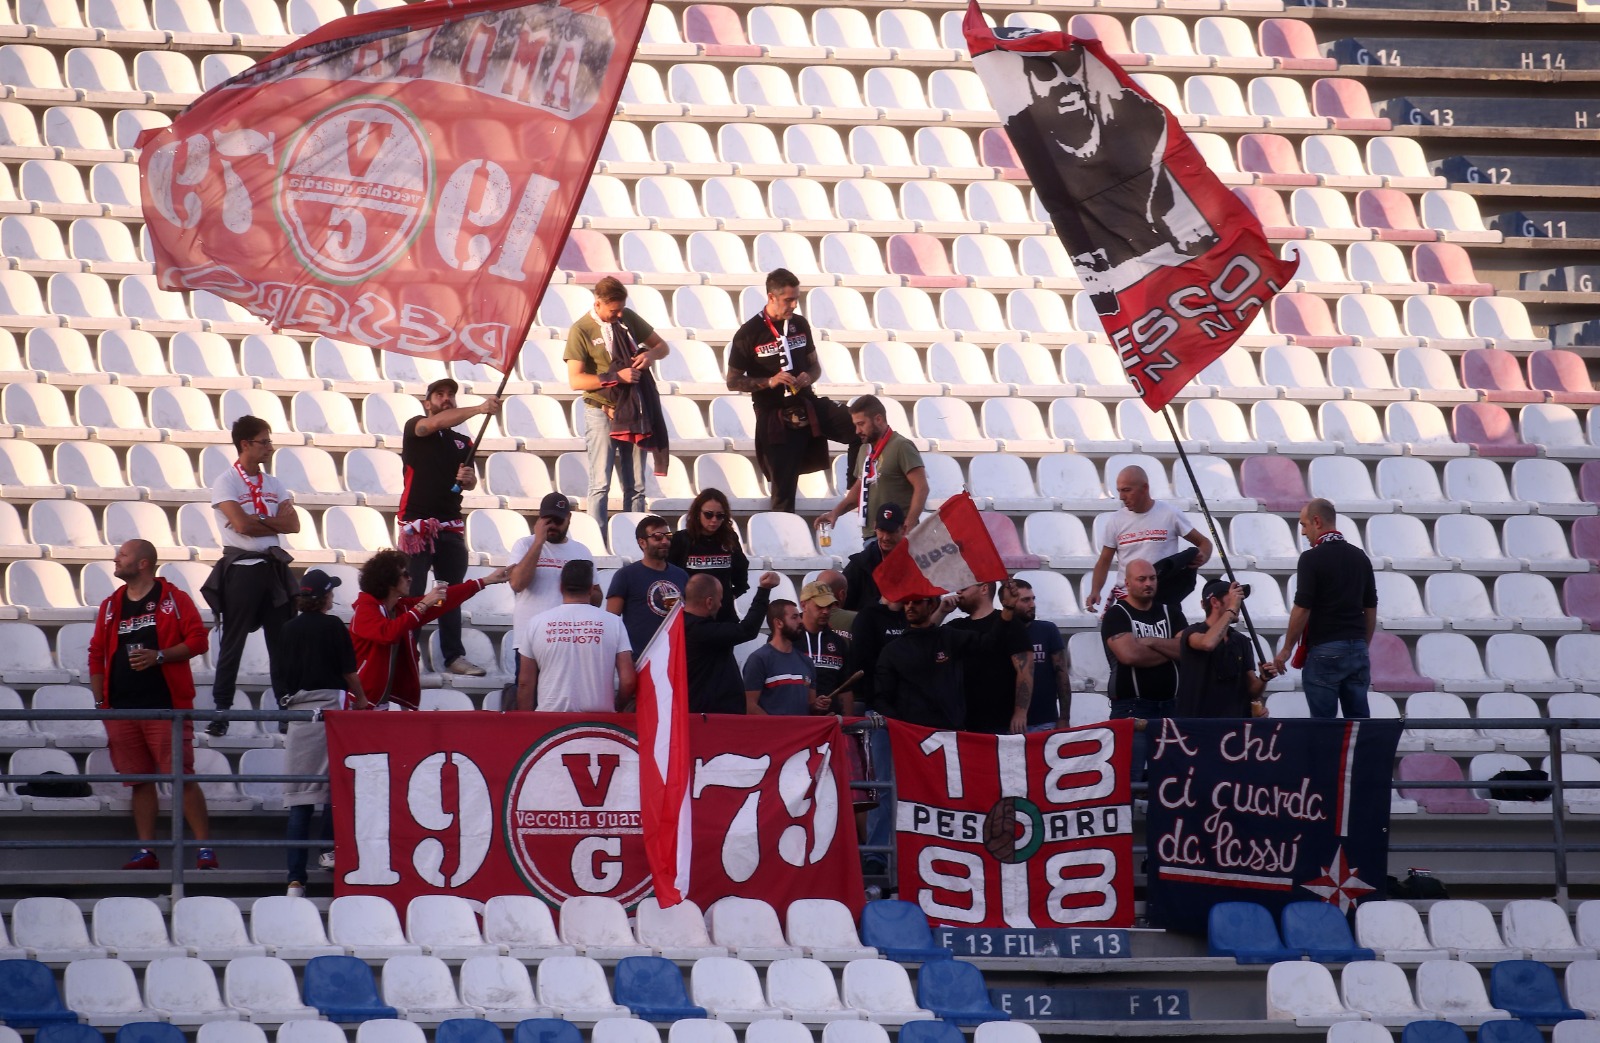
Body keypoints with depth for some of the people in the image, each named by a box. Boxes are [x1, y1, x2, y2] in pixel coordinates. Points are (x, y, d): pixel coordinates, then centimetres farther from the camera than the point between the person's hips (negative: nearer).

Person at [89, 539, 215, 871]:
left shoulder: (174, 600, 1)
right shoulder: (110, 606, 15)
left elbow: (197, 641, -5)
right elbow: (97, 655, 15)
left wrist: (159, 656, -16)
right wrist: (100, 702, 8)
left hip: (166, 706, -5)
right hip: (121, 707, 5)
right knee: (139, 780, 7)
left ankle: (204, 848, -6)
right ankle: (146, 851, 11)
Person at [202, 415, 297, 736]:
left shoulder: (273, 484, 14)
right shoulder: (226, 482, -4)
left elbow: (293, 524, 0)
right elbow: (242, 525, -17)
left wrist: (255, 521, -10)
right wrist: (275, 523, -3)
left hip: (274, 568, 5)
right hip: (241, 568, -5)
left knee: (282, 642, 5)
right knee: (233, 642, -2)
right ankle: (221, 711, 2)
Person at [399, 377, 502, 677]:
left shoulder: (462, 442, 16)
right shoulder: (415, 428, 2)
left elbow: (471, 483, 10)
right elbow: (436, 423, -19)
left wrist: (468, 478, -16)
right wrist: (479, 409, -30)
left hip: (451, 526, 5)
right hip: (417, 523, -5)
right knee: (412, 593, -6)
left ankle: (454, 656, 9)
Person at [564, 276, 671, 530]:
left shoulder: (628, 318, 6)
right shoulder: (581, 330, -9)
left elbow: (662, 346, 17)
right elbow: (575, 380, -14)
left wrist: (651, 354, -7)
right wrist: (616, 377, -21)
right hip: (602, 413, -5)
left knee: (636, 487, 7)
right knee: (600, 485, -7)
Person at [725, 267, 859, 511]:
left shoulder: (800, 324, 6)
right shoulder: (748, 335, -8)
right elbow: (733, 382, -4)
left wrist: (809, 377, -8)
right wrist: (769, 382, -19)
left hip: (808, 405, 4)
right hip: (775, 416, -4)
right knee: (783, 487, -3)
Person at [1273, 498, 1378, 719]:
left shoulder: (1312, 558, -9)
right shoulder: (1360, 557, 10)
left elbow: (1302, 609, -12)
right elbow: (1370, 609, 14)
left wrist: (1287, 648, -2)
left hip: (1324, 650, -6)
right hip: (1357, 649, 6)